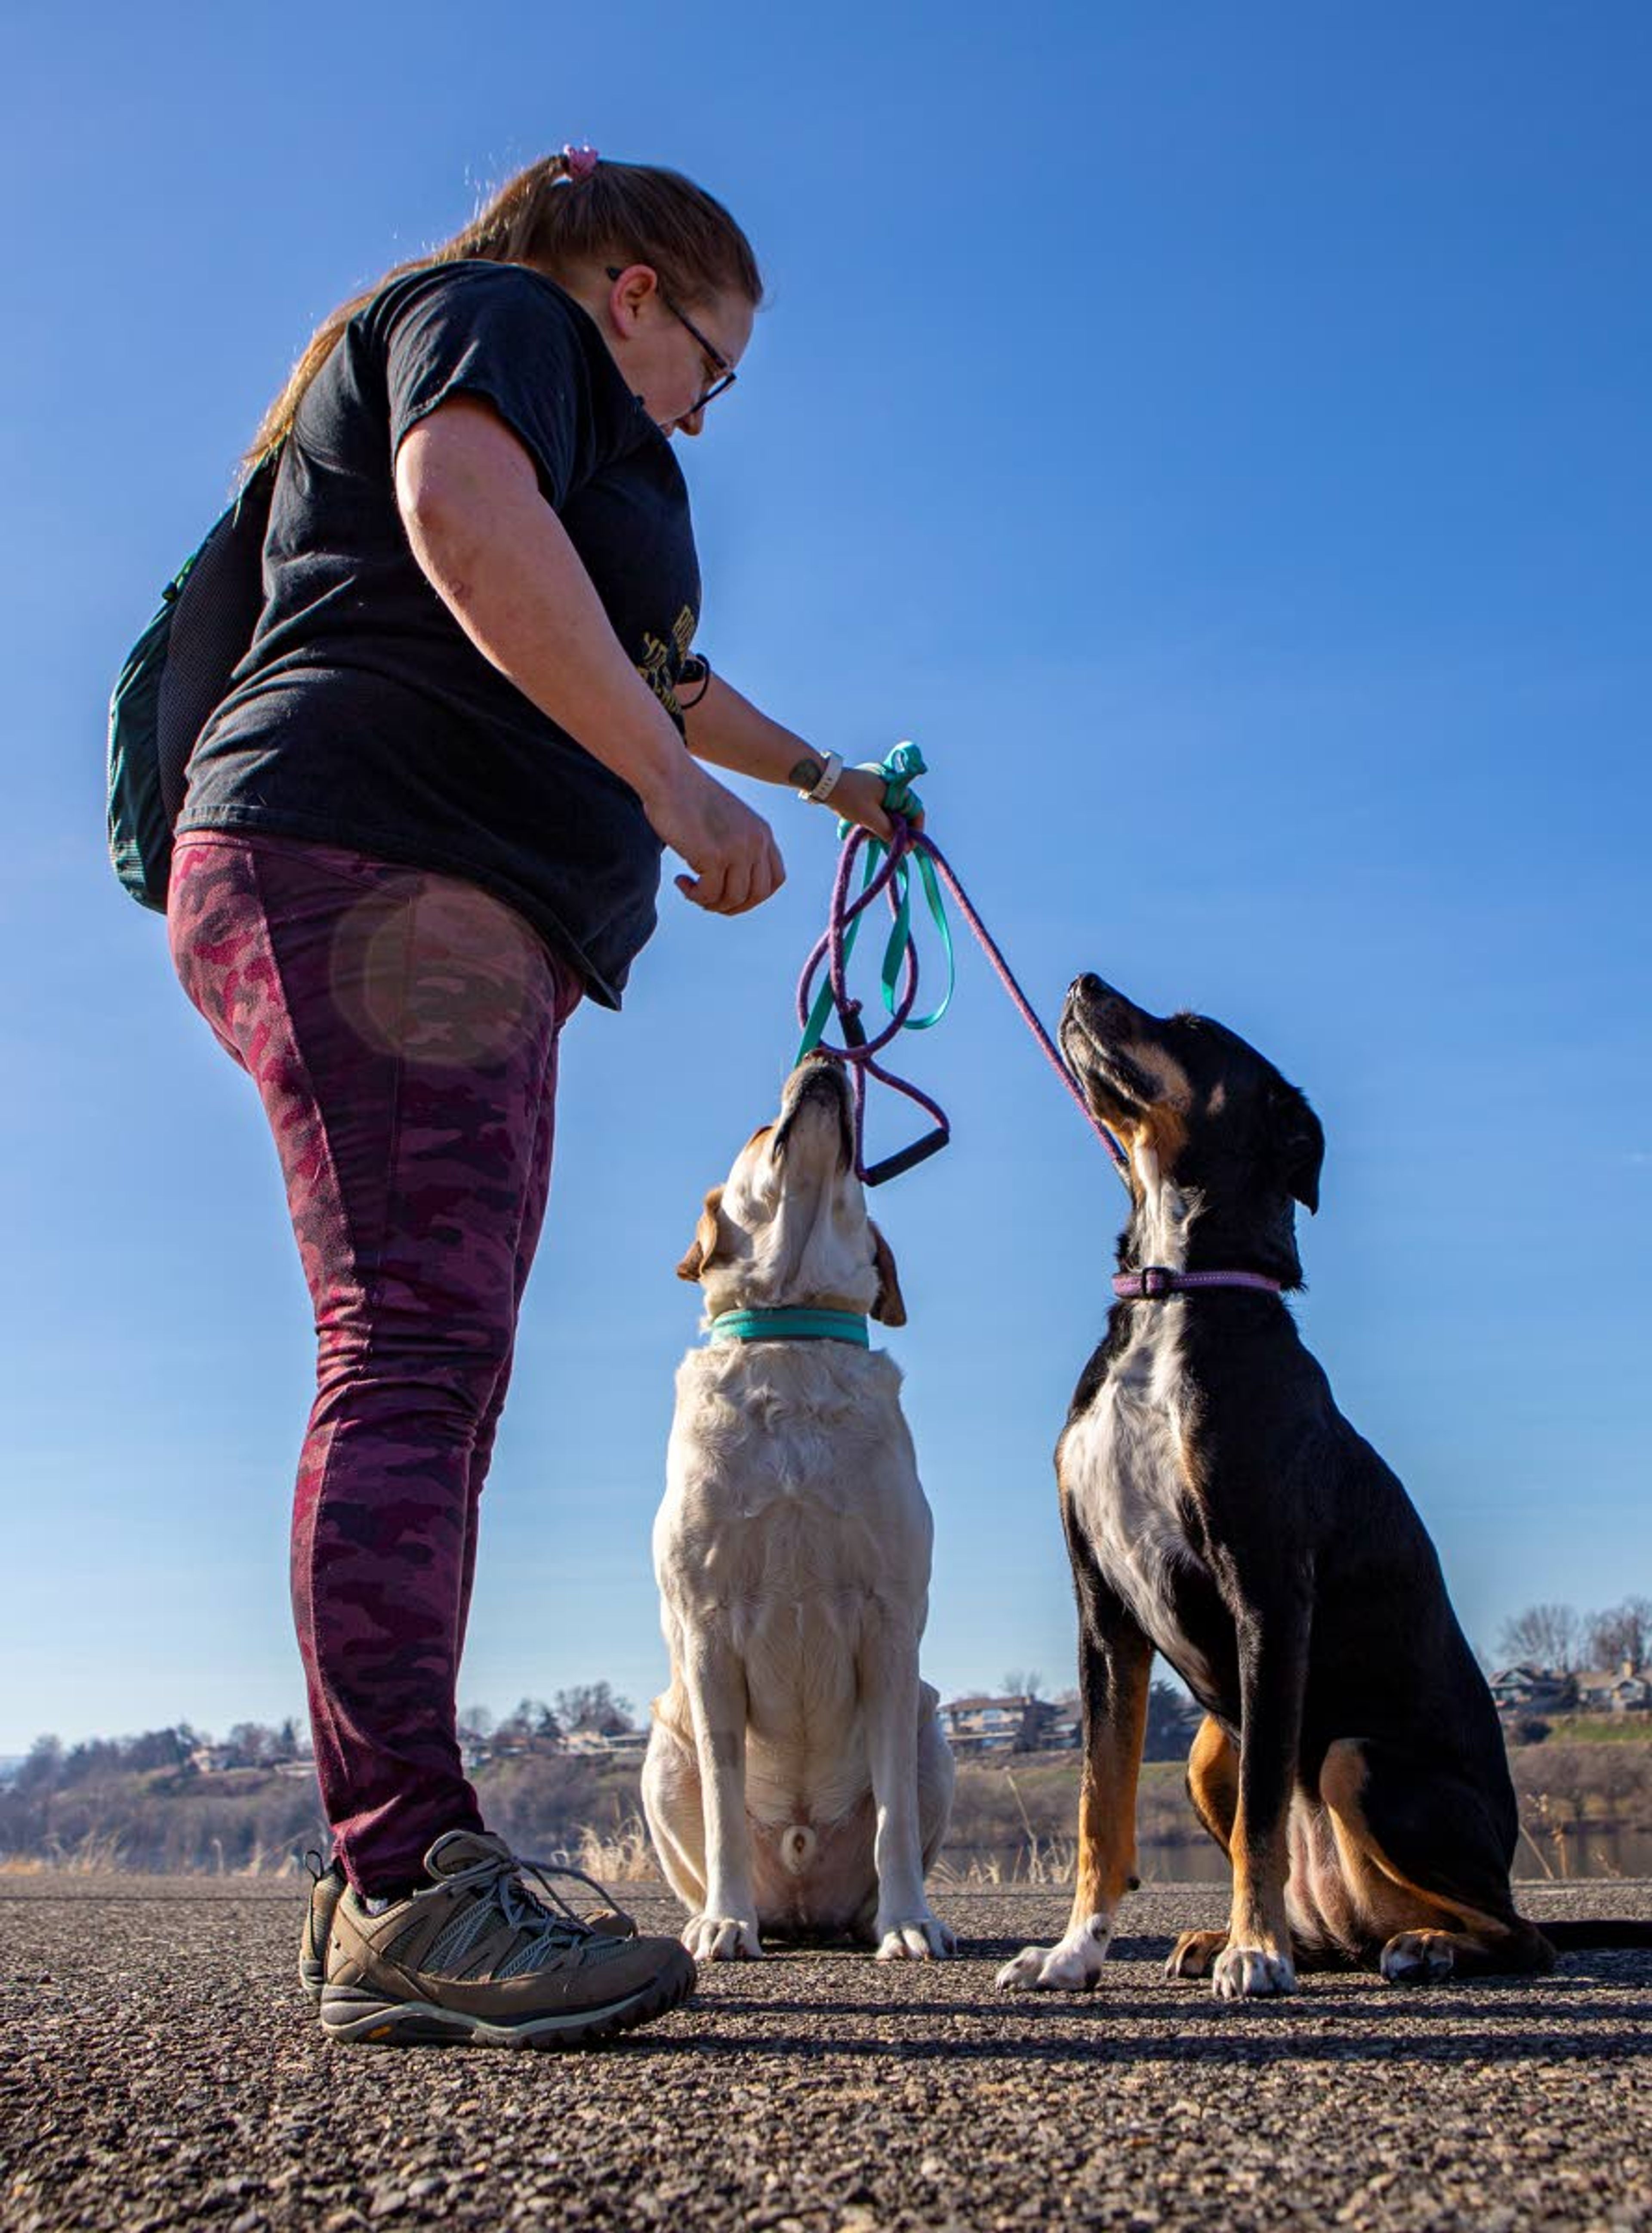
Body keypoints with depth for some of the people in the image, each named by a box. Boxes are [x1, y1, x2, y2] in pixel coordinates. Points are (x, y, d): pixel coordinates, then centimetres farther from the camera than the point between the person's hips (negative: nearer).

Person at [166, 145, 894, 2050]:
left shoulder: (585, 456, 36)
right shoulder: (500, 318, 6)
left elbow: (662, 672, 51)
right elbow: (466, 518, -17)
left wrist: (822, 777, 63)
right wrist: (677, 780, -19)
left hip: (465, 935, 10)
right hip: (375, 863, -10)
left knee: (435, 1377, 1)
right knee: (414, 1340, -20)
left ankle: (382, 1894, 2)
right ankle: (411, 1883, -25)